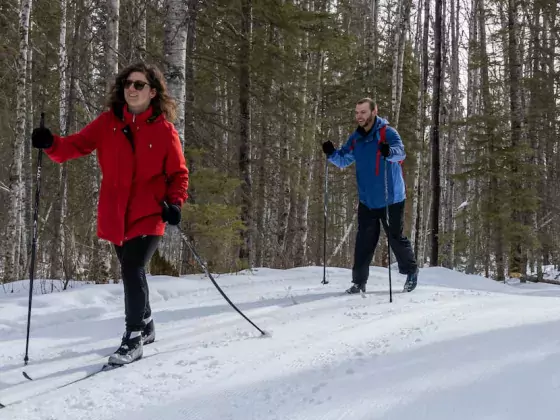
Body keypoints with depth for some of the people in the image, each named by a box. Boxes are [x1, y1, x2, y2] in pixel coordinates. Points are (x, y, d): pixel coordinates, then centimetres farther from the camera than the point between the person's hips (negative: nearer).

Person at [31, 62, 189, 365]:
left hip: (149, 215, -4)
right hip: (116, 215, 4)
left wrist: (175, 203, -14)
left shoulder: (164, 130, -6)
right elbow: (76, 145, -3)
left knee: (132, 270, -16)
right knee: (131, 271, 17)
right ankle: (145, 327, 39)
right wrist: (51, 144, -23)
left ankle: (134, 338, -2)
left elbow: (178, 174, 1)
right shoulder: (108, 122, 1)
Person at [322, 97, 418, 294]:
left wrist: (389, 151, -51)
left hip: (390, 199, -5)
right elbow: (343, 160, 13)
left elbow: (400, 151, -28)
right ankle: (359, 281, 13)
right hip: (367, 200, 5)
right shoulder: (356, 138, 7)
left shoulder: (387, 132, -12)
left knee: (396, 237, 5)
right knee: (364, 241, 6)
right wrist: (332, 153, -9)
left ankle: (411, 272, 27)